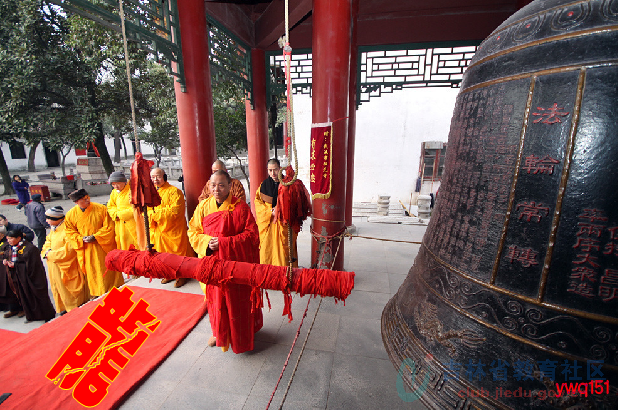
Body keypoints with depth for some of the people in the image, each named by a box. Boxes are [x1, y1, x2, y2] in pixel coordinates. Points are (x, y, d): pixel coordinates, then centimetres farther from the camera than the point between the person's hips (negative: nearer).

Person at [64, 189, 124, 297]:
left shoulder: (101, 209, -11)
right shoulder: (71, 214, -3)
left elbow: (108, 227, -9)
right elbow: (69, 231, 5)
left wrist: (95, 237, -16)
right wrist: (81, 239, -11)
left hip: (103, 247, -2)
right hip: (86, 250, 2)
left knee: (108, 269, 10)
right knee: (92, 272, 11)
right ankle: (97, 294, 27)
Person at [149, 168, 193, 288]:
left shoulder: (174, 191, -12)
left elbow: (174, 211, -21)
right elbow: (149, 210, 13)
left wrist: (156, 213, -16)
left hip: (174, 230, -7)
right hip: (159, 231, 7)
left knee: (178, 253, 3)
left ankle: (182, 276, 19)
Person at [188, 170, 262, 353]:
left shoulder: (240, 207, -11)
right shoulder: (203, 206, 2)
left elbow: (252, 234, -13)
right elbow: (193, 232, 6)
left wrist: (224, 242, -21)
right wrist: (207, 241, -15)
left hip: (235, 263, -3)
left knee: (236, 301, 8)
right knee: (215, 298, 17)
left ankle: (239, 336, 33)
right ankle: (219, 332, 43)